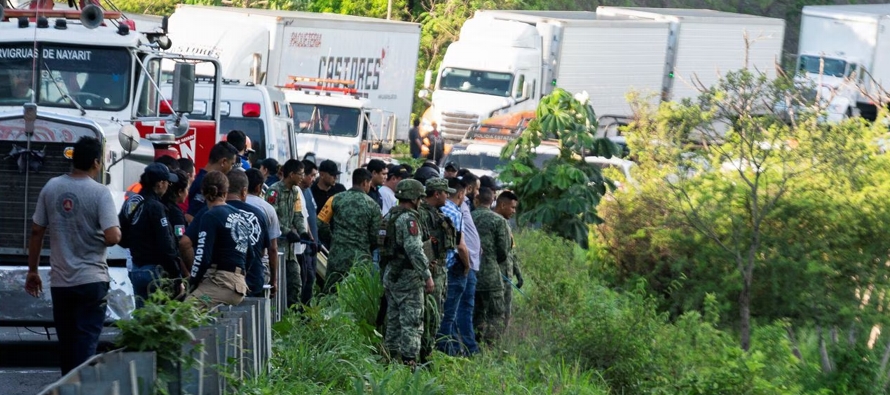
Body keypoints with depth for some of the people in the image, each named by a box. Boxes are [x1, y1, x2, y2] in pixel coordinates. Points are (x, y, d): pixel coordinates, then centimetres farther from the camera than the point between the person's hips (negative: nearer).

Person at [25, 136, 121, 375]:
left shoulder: (51, 187, 2)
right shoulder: (99, 192, -11)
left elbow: (36, 232, 6)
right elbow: (113, 237, -21)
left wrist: (32, 270, 15)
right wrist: (117, 232, 4)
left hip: (60, 281, 4)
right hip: (91, 281, -4)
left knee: (66, 344, 15)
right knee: (86, 343, -2)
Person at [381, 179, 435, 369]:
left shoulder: (389, 217, 12)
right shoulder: (409, 219, -17)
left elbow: (383, 246, 17)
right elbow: (415, 250, -23)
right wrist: (427, 275, -20)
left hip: (390, 274, 9)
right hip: (408, 277, -9)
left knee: (393, 320, 15)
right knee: (412, 322, -6)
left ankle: (390, 357, 18)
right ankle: (409, 361, -9)